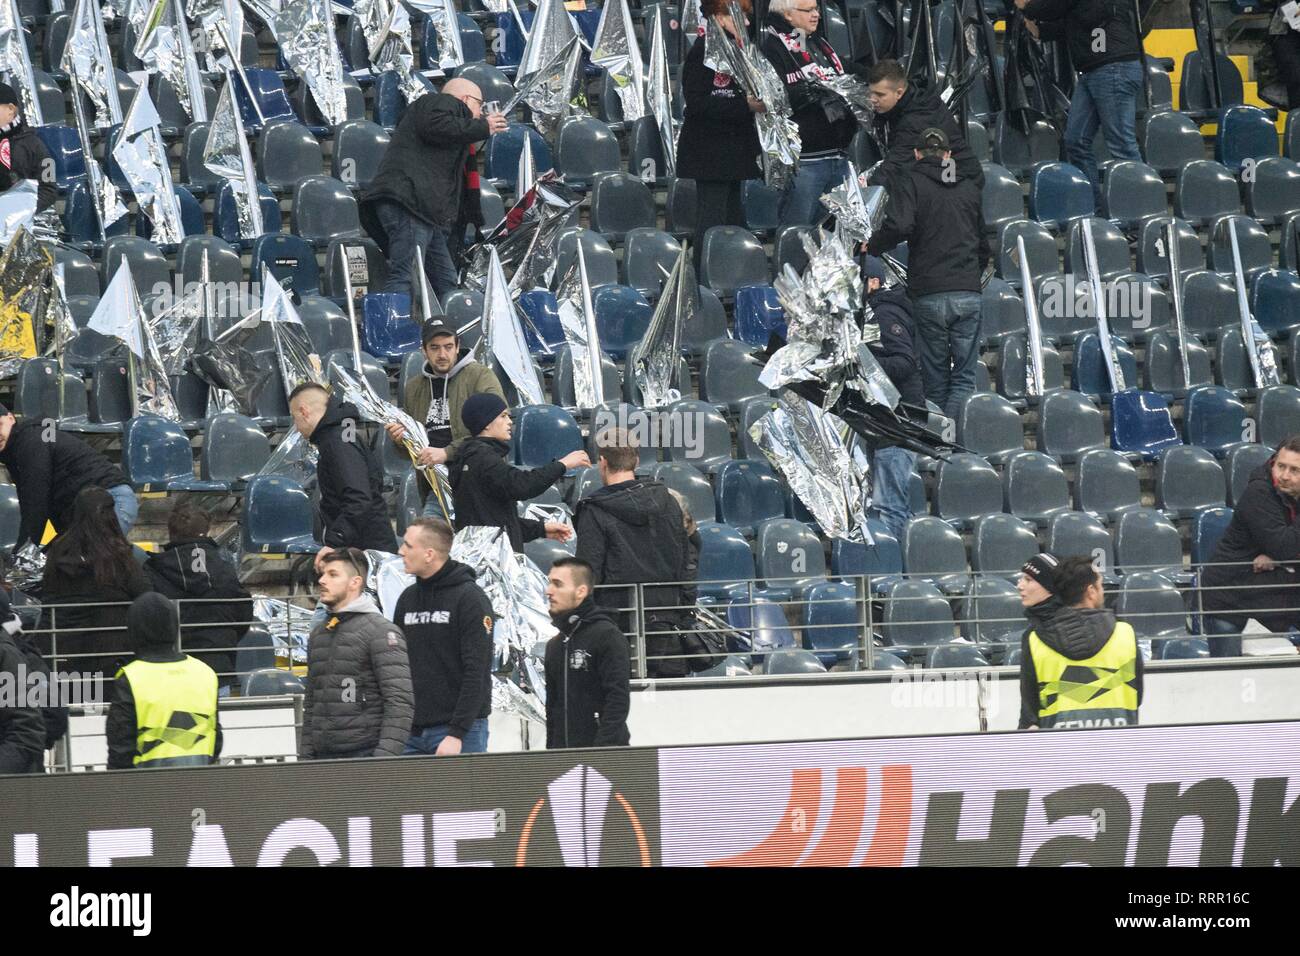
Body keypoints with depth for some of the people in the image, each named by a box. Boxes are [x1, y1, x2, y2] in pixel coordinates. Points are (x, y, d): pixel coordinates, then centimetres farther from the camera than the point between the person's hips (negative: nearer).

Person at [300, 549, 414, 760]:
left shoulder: (381, 631, -5)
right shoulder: (318, 635, 18)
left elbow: (400, 701, -13)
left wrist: (385, 758, -22)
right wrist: (305, 756, 15)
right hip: (323, 757, 7)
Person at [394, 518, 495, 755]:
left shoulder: (469, 598, -8)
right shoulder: (408, 598, 13)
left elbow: (476, 673, -14)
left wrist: (456, 733, -19)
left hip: (460, 735, -6)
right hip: (412, 734, 6)